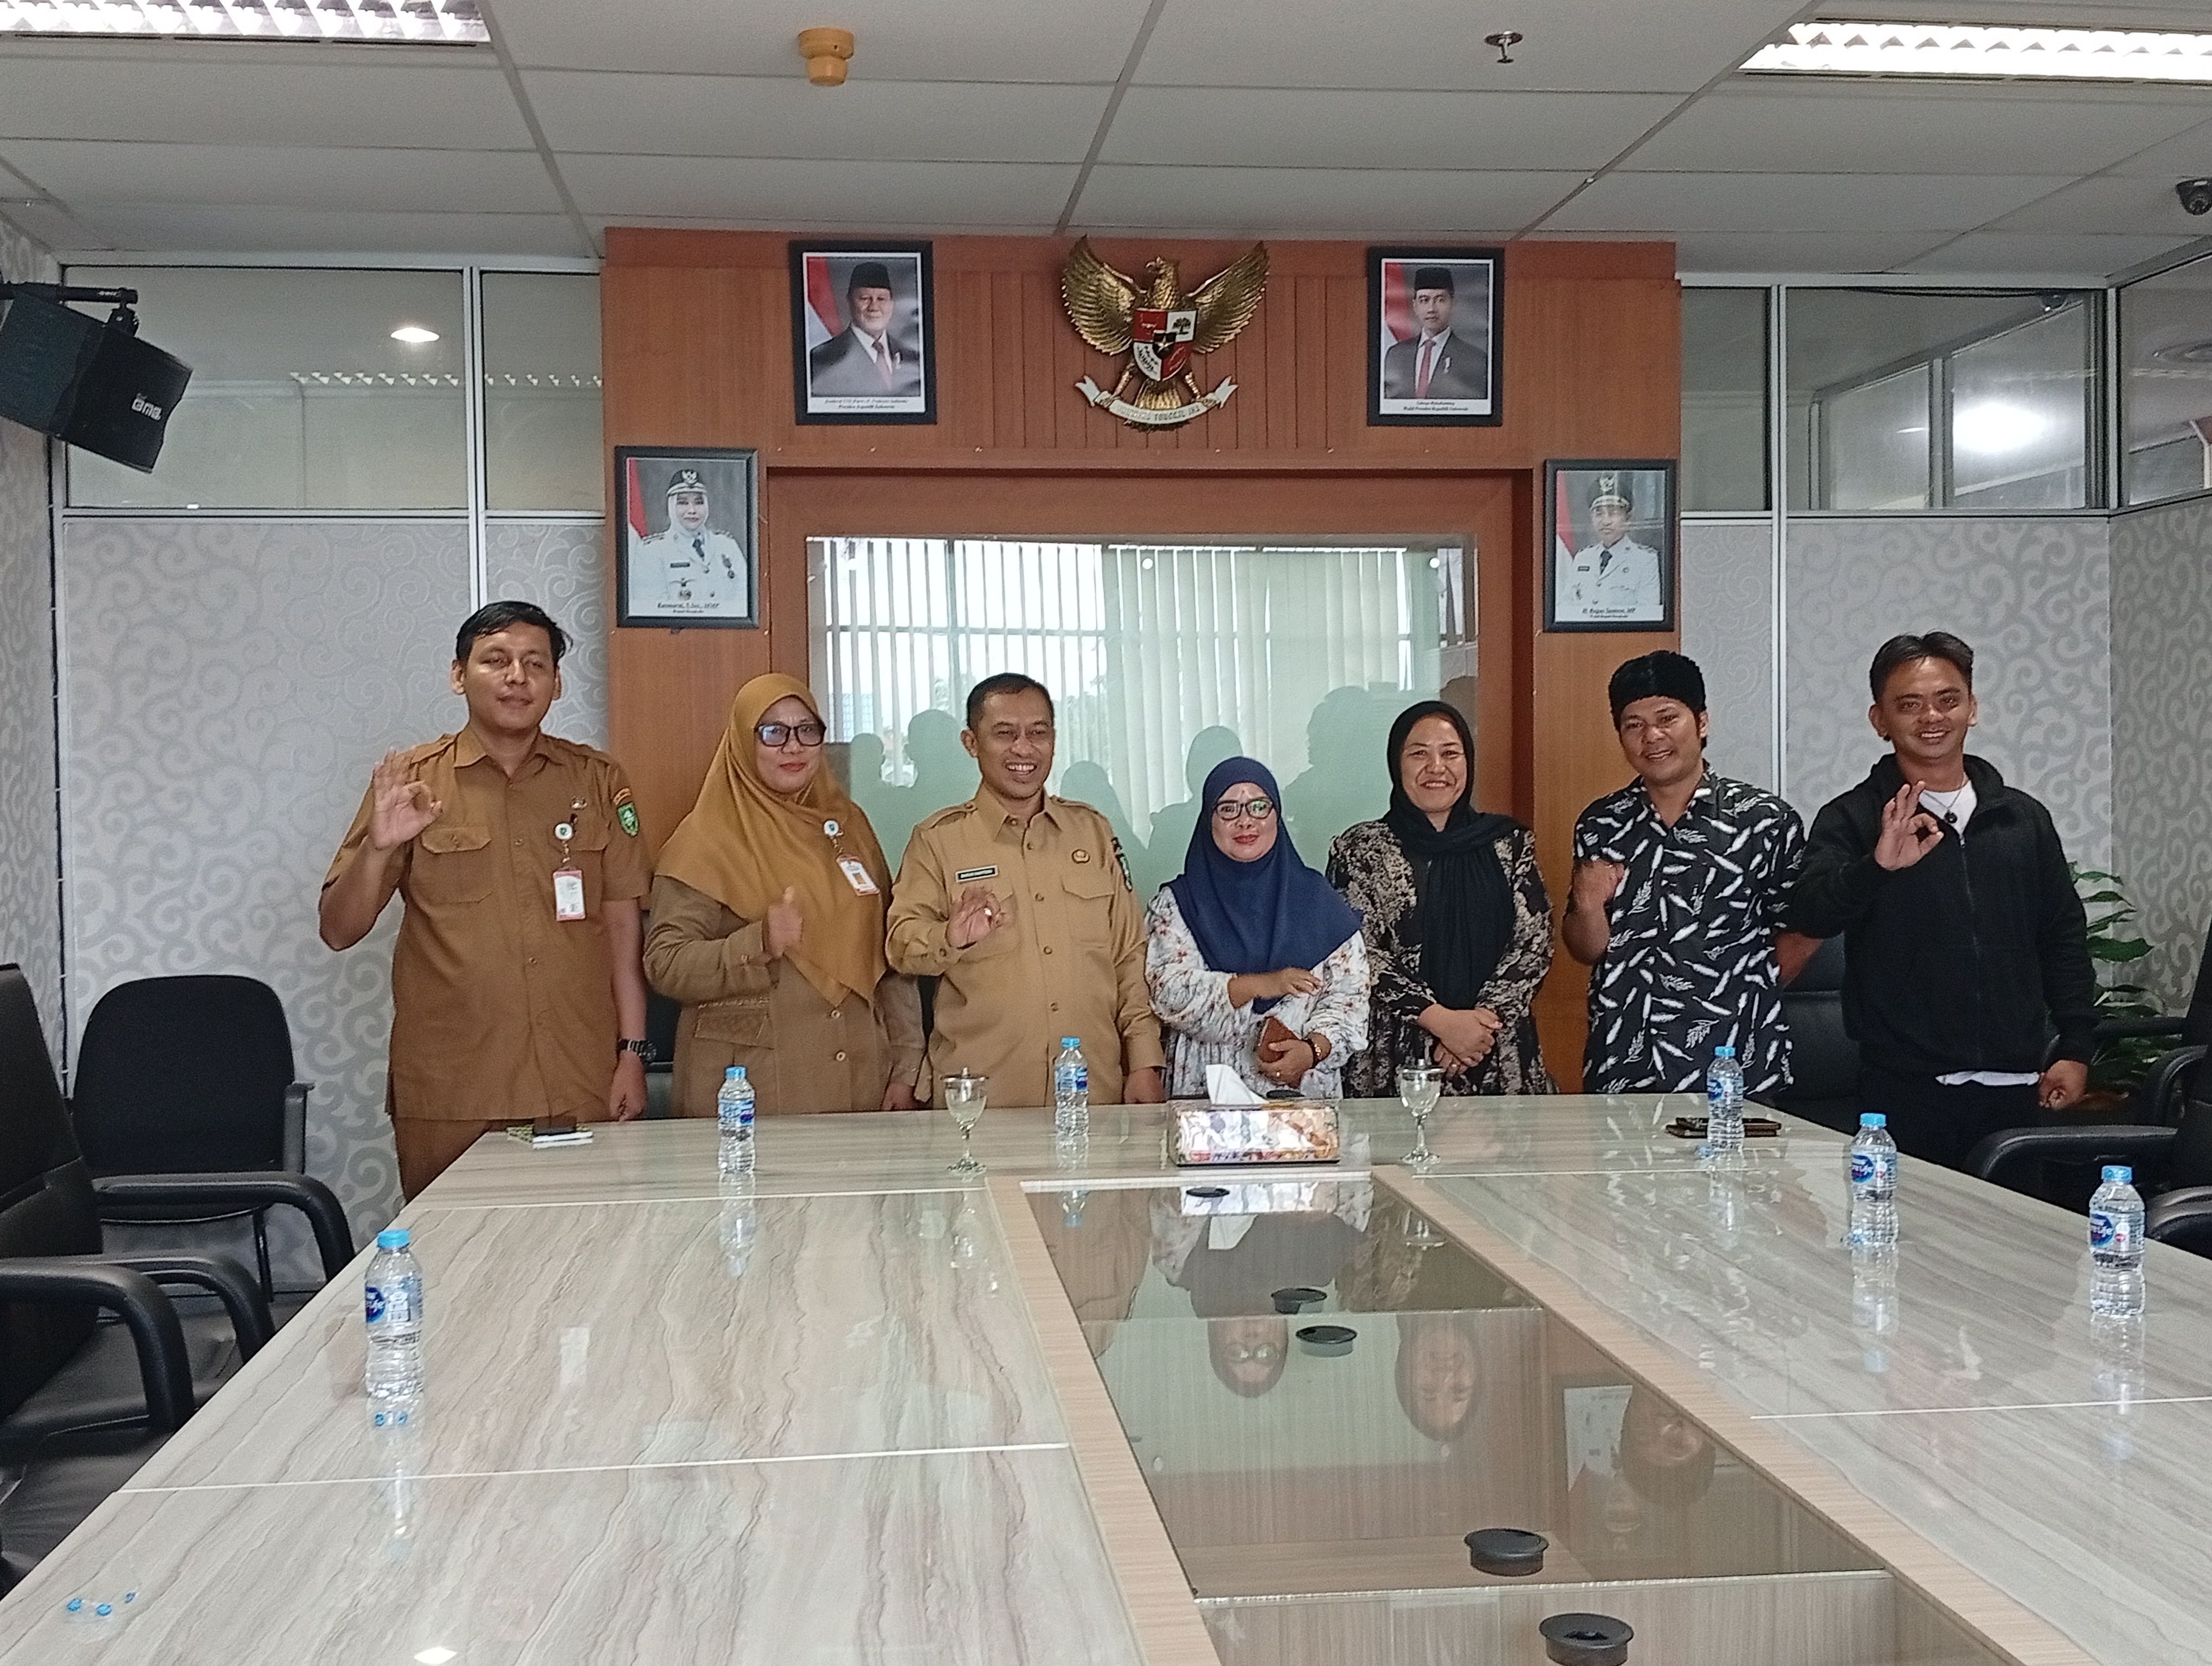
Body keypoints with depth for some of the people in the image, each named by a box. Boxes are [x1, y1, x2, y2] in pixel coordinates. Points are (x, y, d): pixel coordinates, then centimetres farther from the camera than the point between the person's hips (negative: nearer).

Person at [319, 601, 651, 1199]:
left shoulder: (598, 781, 8)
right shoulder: (409, 781, 4)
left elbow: (622, 924, 8)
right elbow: (338, 931, 4)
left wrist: (632, 1053, 2)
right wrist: (378, 848, -14)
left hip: (582, 1088, 1)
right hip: (449, 1094, -1)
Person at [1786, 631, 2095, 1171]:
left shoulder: (2023, 817, 12)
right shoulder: (1852, 819, 0)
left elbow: (2064, 935, 17)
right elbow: (1810, 916, -15)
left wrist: (2075, 1050, 11)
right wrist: (1877, 865, -33)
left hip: (2010, 1084, 4)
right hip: (1904, 1086, -3)